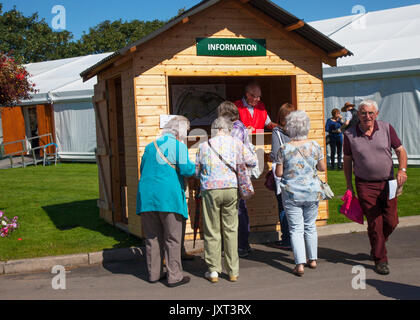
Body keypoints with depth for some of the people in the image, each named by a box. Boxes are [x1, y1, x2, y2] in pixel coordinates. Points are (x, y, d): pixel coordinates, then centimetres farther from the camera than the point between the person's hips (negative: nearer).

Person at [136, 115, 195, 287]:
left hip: (146, 196, 6)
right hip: (168, 196, -5)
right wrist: (197, 167, 8)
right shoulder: (178, 146, -2)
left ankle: (154, 273, 20)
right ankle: (174, 276, 5)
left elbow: (142, 169, 20)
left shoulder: (150, 146, 16)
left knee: (152, 237, 13)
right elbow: (185, 168, -11)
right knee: (172, 238, 2)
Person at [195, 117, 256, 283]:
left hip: (210, 190, -1)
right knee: (231, 230, 8)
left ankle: (213, 271, 9)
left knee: (212, 231, 6)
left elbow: (196, 171, 10)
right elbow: (252, 161, 12)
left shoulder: (204, 146, 7)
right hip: (231, 189, 1)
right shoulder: (235, 143, 7)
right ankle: (233, 271, 11)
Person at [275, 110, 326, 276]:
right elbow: (322, 168, 6)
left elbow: (278, 173, -6)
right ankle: (312, 259, 26)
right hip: (313, 192, 3)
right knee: (310, 226, 18)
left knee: (296, 229, 1)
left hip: (292, 194, -3)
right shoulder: (315, 146, -4)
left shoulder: (284, 149, -11)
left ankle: (300, 264, -6)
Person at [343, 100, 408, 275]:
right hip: (365, 185, -2)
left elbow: (400, 150, 2)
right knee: (375, 223, -2)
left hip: (388, 183, 2)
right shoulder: (350, 135, -3)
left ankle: (377, 246, 34)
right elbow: (347, 161, 6)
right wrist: (349, 185, 5)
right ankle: (380, 260, 11)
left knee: (391, 221, 5)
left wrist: (402, 170, -16)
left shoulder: (387, 128, -1)